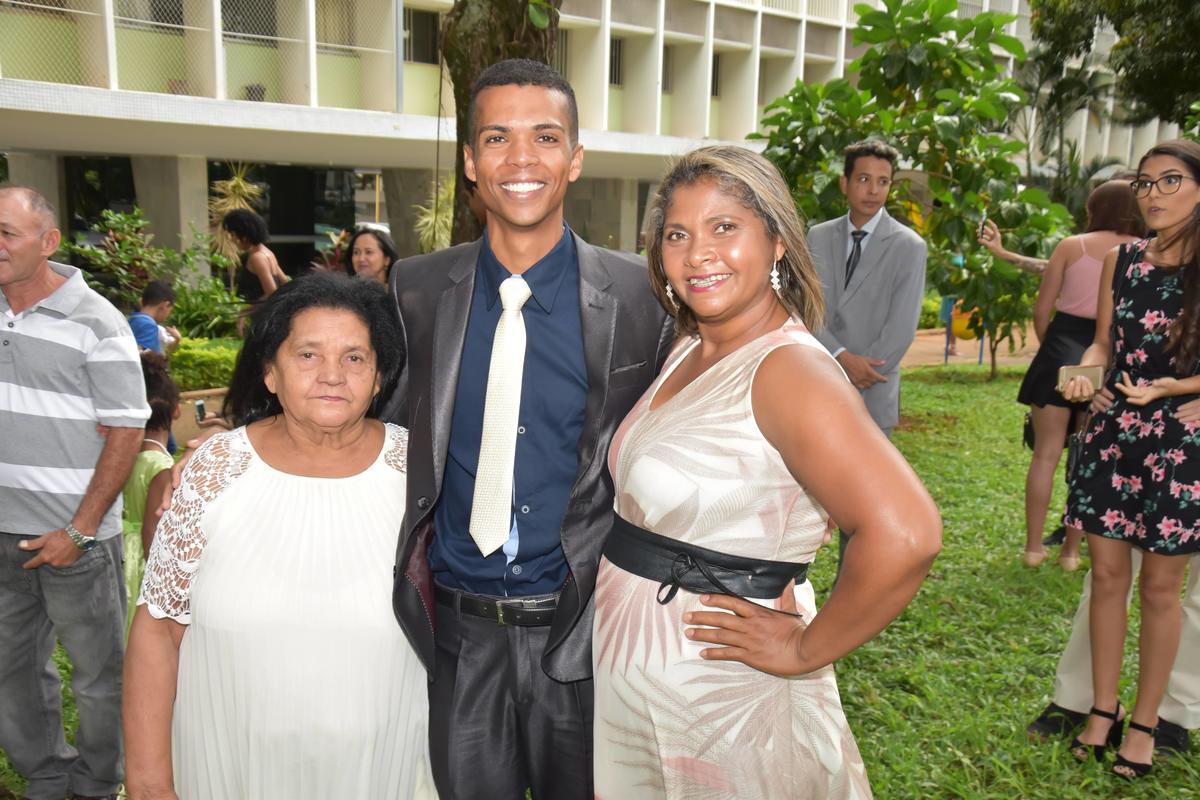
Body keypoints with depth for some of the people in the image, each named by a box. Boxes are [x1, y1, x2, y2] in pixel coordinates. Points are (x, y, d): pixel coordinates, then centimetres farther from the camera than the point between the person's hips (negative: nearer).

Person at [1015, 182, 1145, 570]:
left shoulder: (1072, 246, 1)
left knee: (1046, 454, 7)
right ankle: (1072, 550, 17)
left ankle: (1034, 546, 11)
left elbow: (1042, 310, -1)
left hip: (1062, 351, -1)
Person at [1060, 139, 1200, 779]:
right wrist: (1083, 373, -9)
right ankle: (1103, 708, 26)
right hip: (1112, 435, 4)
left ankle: (1144, 721, 25)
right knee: (1108, 575, 10)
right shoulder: (1122, 261, 4)